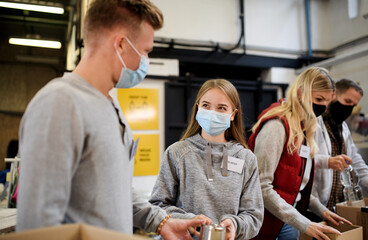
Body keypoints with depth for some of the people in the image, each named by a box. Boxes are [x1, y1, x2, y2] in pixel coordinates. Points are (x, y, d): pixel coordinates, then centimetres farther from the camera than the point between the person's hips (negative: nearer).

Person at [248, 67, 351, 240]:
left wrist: (320, 209, 6)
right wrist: (304, 224, -21)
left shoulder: (303, 128, 9)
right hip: (268, 224, -8)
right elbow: (262, 186, -24)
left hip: (289, 221, 8)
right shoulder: (276, 125, -19)